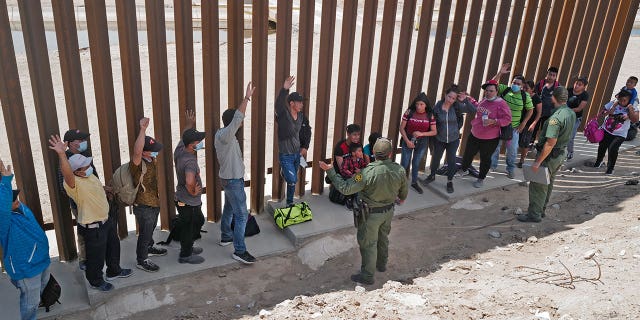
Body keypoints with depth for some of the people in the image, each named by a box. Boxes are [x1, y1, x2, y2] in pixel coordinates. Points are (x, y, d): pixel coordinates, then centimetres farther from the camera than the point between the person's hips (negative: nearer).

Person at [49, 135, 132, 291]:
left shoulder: (89, 175, -1)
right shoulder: (74, 183, -30)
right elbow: (67, 173, -52)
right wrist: (61, 154, -67)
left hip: (106, 221, 9)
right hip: (93, 228, -9)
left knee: (113, 248, 28)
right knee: (96, 256, 12)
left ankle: (114, 271, 51)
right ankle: (96, 281, 36)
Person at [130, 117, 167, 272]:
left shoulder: (152, 159, -1)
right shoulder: (137, 163, -28)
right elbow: (137, 151, -50)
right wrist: (143, 129, -55)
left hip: (154, 203, 9)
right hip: (143, 206, -9)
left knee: (150, 229, 28)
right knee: (145, 233, 5)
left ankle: (149, 248, 50)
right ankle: (141, 260, 21)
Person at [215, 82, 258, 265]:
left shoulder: (221, 134, 3)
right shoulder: (226, 135, -26)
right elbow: (238, 118, -37)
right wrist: (247, 97, -36)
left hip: (228, 178, 10)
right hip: (233, 181, -10)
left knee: (229, 208, 25)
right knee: (242, 215, -7)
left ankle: (226, 237, 42)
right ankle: (239, 251, -5)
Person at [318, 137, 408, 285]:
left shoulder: (368, 172, -34)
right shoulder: (400, 170, -16)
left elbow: (346, 188, -31)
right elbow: (404, 190, 4)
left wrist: (330, 171, -23)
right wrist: (401, 198, 28)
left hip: (372, 213, -5)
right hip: (389, 211, 6)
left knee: (368, 243, 12)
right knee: (383, 238, 28)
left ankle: (367, 275, 26)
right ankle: (381, 264, 49)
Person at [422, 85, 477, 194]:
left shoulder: (457, 106, -13)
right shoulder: (437, 107, -13)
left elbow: (473, 110, -17)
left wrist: (466, 100, -28)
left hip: (453, 140, 0)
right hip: (439, 139, 1)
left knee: (451, 160, 8)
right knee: (436, 158, 17)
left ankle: (450, 182, 27)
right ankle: (432, 176, 43)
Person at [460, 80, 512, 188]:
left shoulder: (501, 104, -17)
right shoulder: (484, 100, 3)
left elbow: (507, 119, -21)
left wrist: (493, 121, -31)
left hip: (490, 139, -6)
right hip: (474, 135, 6)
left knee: (485, 159, 9)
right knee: (468, 154, 17)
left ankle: (481, 179, 27)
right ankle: (463, 170, 41)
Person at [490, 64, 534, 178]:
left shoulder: (525, 96, -6)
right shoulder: (505, 89, -5)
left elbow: (530, 110, 3)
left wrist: (523, 123, -4)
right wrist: (500, 73, -23)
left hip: (514, 128, 0)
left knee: (512, 149, 6)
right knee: (495, 146, 12)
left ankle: (511, 169, 24)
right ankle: (492, 166, 29)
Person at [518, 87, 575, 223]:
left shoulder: (556, 117, -27)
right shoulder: (571, 113, 2)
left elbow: (551, 143, -29)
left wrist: (538, 162, -25)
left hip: (550, 155, -9)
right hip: (561, 153, 9)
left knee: (537, 185, 2)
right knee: (548, 183, 20)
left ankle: (534, 214, 10)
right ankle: (541, 210, 33)